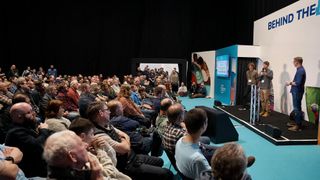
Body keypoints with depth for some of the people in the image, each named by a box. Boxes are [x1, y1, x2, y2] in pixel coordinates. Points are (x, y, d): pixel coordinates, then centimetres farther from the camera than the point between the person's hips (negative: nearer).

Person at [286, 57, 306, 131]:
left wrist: (290, 83, -10)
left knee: (297, 108, -5)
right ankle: (297, 122, 26)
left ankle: (298, 126, 0)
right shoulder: (300, 69, 13)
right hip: (296, 91, 10)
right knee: (297, 108, 16)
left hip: (297, 92, -10)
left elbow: (298, 83, -25)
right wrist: (292, 82, 6)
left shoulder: (300, 71, -19)